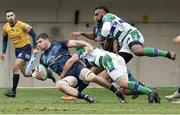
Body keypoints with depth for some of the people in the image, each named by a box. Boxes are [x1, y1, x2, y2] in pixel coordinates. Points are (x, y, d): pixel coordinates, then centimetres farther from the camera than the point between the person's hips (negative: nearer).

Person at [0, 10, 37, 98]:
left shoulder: (22, 25, -21)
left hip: (25, 47, -7)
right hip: (17, 49, 7)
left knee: (15, 67, -18)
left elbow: (33, 34, -13)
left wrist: (34, 48, -16)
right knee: (25, 73, 11)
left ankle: (13, 91, -13)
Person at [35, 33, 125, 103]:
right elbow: (43, 73, 28)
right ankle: (84, 97, -36)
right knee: (59, 85, -33)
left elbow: (75, 43, 0)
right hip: (67, 76, 3)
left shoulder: (58, 44, 7)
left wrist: (88, 45, -17)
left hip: (76, 67, -3)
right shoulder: (43, 58, 20)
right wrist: (38, 74, 3)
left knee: (92, 77, -32)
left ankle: (116, 91, -12)